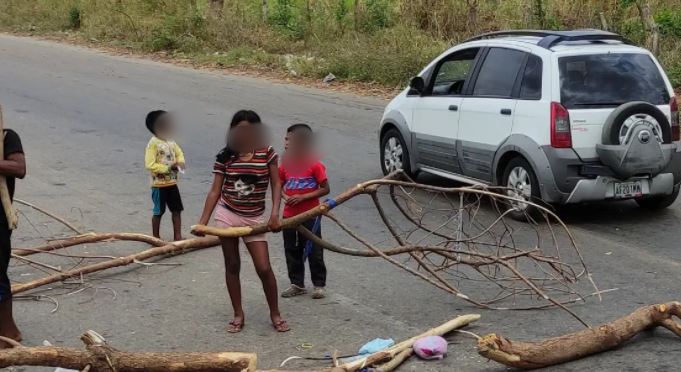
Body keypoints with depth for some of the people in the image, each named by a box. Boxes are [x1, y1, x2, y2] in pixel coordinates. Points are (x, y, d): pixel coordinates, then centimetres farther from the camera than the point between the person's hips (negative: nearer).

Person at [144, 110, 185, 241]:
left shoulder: (171, 141, 4)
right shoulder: (153, 144, -17)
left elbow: (179, 154, 16)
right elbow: (150, 165, -22)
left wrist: (180, 163, -6)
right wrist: (167, 168, -23)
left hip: (172, 182, 7)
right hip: (159, 184, -6)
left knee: (177, 210, 8)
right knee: (158, 212, 5)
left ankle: (178, 236, 17)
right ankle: (156, 237, 19)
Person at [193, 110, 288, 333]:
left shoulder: (267, 153, -5)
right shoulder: (225, 156, -3)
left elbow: (276, 185, -3)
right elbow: (215, 190, -2)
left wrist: (275, 214, -16)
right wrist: (203, 221, -8)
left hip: (254, 218, -1)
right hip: (227, 215, 1)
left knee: (264, 268, -5)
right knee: (232, 266, 8)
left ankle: (275, 314, 13)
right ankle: (238, 314, 21)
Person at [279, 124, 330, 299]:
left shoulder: (315, 164, -14)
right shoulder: (285, 163, 3)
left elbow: (325, 189, -12)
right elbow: (280, 185, 13)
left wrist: (302, 197, -19)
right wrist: (285, 196, -10)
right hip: (289, 215, 5)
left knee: (314, 251, 4)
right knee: (292, 251, 12)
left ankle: (319, 284, 16)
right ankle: (297, 284, 24)